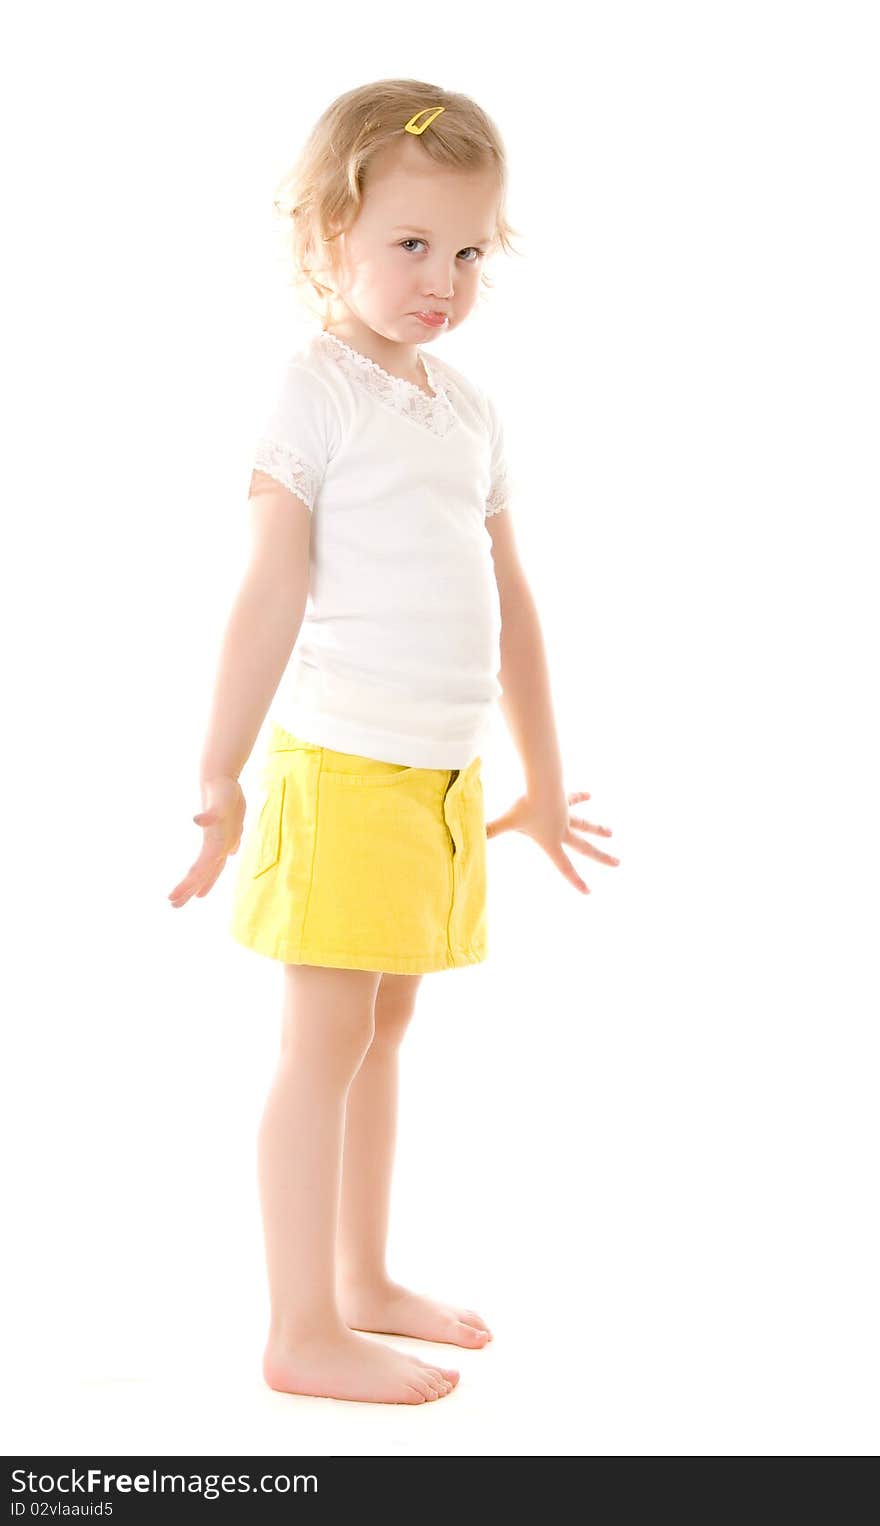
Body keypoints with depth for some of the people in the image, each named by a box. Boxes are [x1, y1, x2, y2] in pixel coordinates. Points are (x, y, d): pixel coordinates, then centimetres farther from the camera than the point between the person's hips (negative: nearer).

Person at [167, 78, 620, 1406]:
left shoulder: (469, 408, 12)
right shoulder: (317, 389, -9)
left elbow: (512, 605, 17)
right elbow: (272, 593, -14)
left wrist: (544, 784, 20)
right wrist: (218, 780, -17)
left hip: (446, 775, 7)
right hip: (342, 766, -7)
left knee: (384, 1028, 15)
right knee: (327, 1042, -3)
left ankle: (364, 1284, 28)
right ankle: (303, 1334, 5)